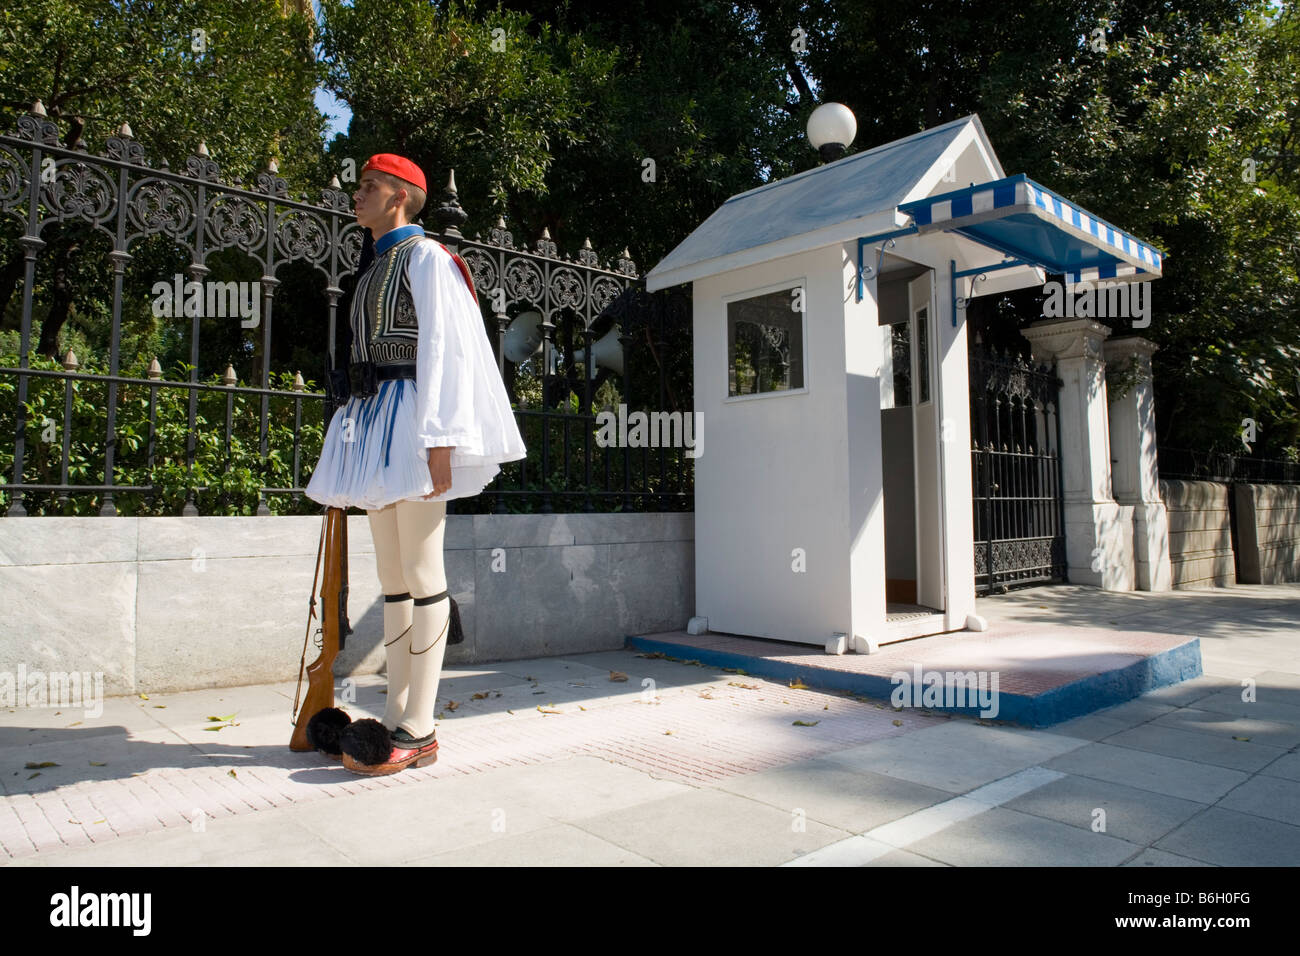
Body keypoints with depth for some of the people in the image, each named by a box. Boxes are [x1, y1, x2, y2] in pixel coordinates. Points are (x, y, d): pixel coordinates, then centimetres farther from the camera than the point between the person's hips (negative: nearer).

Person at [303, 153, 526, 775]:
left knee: (419, 572, -8)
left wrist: (438, 440, -22)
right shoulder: (375, 268, 24)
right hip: (374, 420, 10)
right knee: (392, 577, 8)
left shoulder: (425, 257, -3)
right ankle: (398, 717, 16)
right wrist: (356, 442, 18)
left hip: (411, 418, -9)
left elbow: (441, 350, -13)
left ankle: (418, 731, -2)